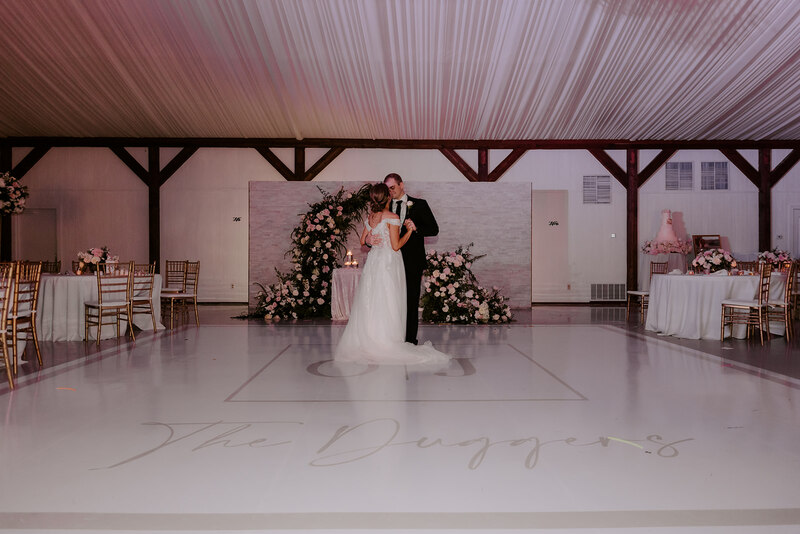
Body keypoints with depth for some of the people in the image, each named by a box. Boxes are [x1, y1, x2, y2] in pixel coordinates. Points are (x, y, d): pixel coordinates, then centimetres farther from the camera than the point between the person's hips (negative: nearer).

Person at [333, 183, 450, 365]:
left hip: (373, 260, 6)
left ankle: (367, 338, 15)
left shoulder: (370, 217, 6)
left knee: (370, 301, 10)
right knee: (387, 302, -1)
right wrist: (410, 231, -3)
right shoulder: (392, 218, -13)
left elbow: (363, 240, 13)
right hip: (389, 262, -6)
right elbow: (396, 246, -13)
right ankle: (386, 340, 2)